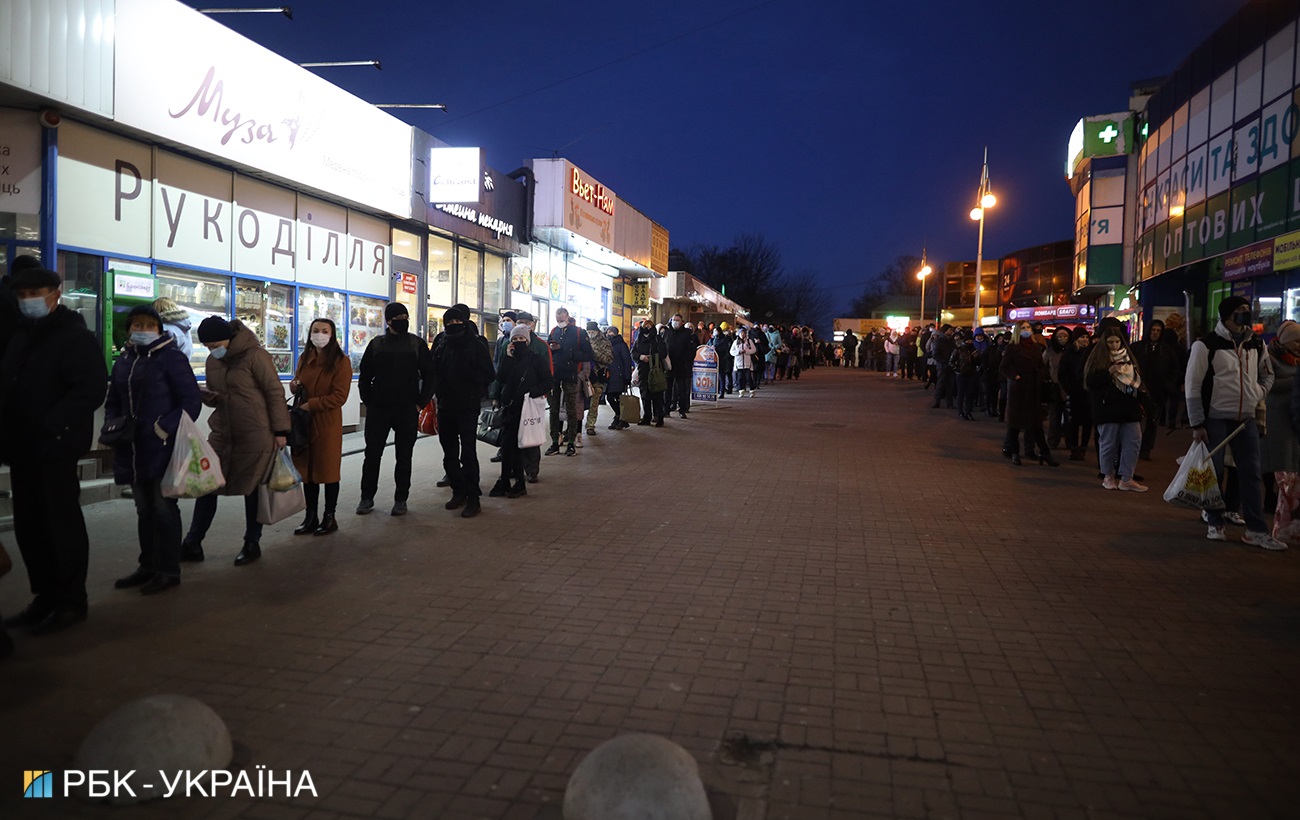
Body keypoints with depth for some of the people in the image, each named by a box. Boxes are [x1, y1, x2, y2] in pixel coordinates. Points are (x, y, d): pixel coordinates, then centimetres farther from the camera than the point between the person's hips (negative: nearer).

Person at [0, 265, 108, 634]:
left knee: (62, 522, 0)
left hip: (55, 447, -8)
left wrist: (50, 425, -23)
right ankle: (46, 596, 22)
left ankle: (71, 602, 9)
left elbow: (90, 391, -18)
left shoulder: (76, 336, -8)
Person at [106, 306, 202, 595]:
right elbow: (113, 403, 22)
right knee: (144, 510, 15)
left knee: (164, 507, -2)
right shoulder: (123, 361, 14)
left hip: (164, 448, -7)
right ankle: (148, 566, 26)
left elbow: (191, 402, -11)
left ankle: (169, 571, 6)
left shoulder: (172, 357, -6)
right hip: (133, 449, 7)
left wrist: (165, 429, -21)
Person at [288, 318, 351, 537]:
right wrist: (295, 386, 2)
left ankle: (330, 517, 15)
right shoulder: (304, 358, 11)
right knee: (307, 470, 10)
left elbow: (339, 396, -14)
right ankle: (310, 517, 20)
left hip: (327, 422, -6)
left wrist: (311, 404, -17)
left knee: (328, 470, 3)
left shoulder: (341, 361, -9)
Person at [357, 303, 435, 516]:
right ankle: (367, 497, 17)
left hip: (407, 411, -1)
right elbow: (364, 376, 11)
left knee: (404, 456, 5)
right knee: (372, 454, 5)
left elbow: (429, 376, 3)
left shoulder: (418, 344, 2)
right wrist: (369, 402, 3)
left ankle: (400, 499, 15)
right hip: (378, 410, 1)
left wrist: (420, 403, -3)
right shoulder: (376, 344, 6)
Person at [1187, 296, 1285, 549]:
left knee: (1251, 474, 5)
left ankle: (1257, 530, 10)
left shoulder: (1256, 344, 9)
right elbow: (1193, 386, -9)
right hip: (1215, 419, -5)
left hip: (1246, 420, 5)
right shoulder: (1207, 345, -8)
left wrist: (1258, 394, 1)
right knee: (1214, 472, 3)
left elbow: (1267, 375, 24)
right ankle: (1215, 524, 16)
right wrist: (1196, 424, -12)